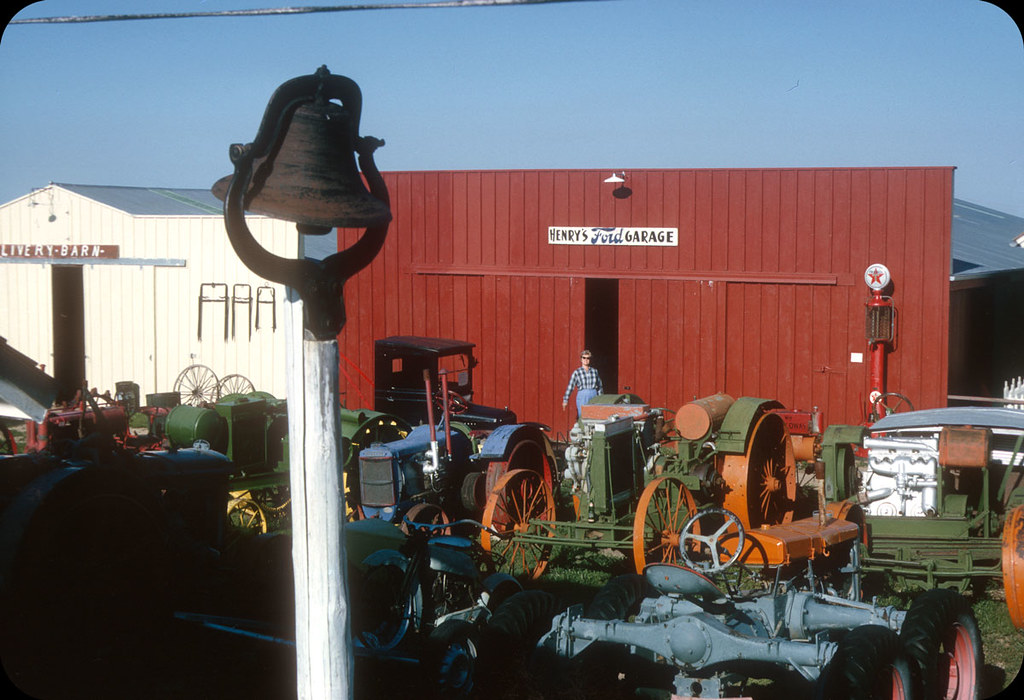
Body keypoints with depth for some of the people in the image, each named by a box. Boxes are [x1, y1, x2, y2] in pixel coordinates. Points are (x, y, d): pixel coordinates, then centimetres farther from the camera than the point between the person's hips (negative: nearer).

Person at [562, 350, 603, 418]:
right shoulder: (577, 372, -1)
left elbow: (599, 386, 16)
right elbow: (570, 387, -2)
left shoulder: (594, 371, 9)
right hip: (582, 398, -3)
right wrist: (565, 400, -5)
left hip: (594, 397, 3)